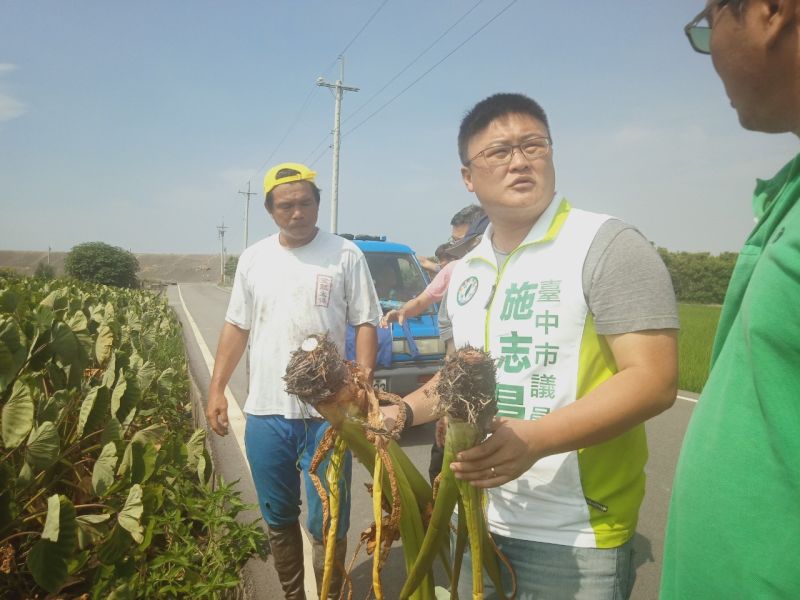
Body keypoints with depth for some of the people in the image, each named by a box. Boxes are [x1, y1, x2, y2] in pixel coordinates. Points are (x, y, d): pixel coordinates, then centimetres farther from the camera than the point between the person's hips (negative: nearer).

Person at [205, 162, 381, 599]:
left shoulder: (346, 255, -3)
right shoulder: (253, 258, 8)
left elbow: (366, 324, -3)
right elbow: (236, 326, 12)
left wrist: (364, 380, -16)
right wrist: (217, 388, 6)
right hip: (265, 412, 4)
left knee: (328, 522, 5)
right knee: (278, 519, 18)